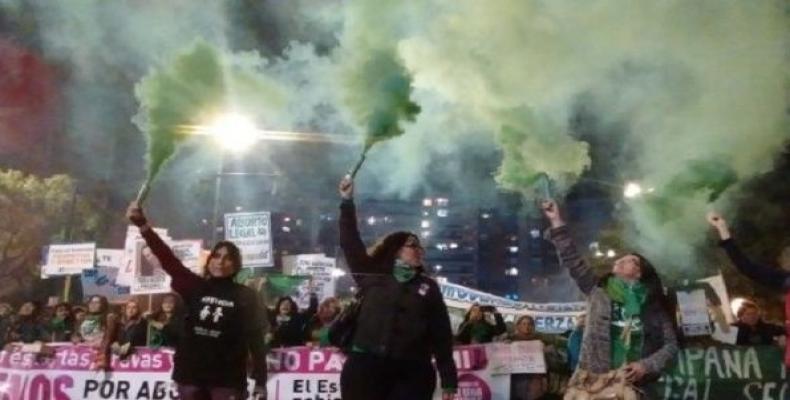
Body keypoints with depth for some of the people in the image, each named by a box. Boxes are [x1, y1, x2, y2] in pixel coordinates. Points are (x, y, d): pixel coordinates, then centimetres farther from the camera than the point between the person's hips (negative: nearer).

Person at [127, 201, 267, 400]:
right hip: (191, 374, 3)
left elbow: (255, 338, -4)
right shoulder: (195, 287, 5)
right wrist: (143, 225, -17)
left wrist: (260, 381, -9)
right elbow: (168, 259, -5)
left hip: (227, 378, -3)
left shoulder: (245, 296, -1)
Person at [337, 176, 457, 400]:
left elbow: (442, 334, 7)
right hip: (366, 367, 0)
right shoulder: (372, 276, 10)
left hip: (411, 373, 0)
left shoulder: (428, 287, 10)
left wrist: (449, 380, 2)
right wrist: (347, 201, 4)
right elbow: (351, 244, 9)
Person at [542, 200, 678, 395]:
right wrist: (556, 221, 0)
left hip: (634, 385, 0)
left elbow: (671, 344, 6)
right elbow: (572, 259, 4)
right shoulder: (598, 288, 10)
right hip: (593, 382, 1)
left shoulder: (654, 305, 7)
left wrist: (646, 366, -10)